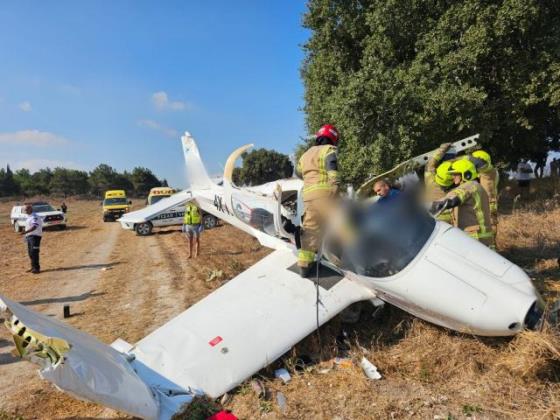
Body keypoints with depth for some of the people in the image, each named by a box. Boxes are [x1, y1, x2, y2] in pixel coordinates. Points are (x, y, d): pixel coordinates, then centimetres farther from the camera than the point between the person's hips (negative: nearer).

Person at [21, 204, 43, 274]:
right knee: (30, 252, 13)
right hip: (29, 236, 10)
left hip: (35, 236, -10)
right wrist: (26, 234, 20)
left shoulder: (35, 216, -14)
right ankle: (33, 267, 22)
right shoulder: (28, 217, 18)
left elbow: (34, 227, -26)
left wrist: (26, 232, -37)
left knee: (34, 252, -12)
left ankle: (37, 268, -10)